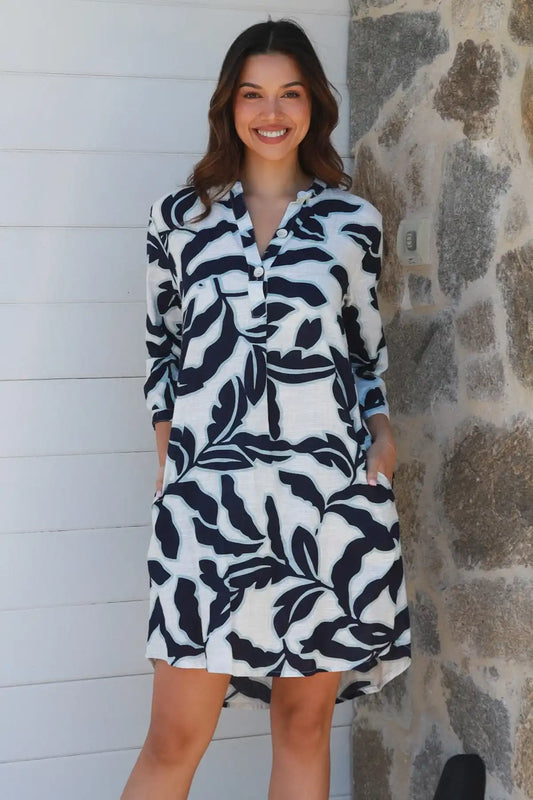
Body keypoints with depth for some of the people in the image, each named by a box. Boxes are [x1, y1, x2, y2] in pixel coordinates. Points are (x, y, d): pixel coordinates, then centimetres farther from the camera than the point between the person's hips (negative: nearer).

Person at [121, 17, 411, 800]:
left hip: (328, 491, 1)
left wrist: (382, 429, -2)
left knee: (305, 723, 7)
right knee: (176, 735, -3)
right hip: (209, 492, 0)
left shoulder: (354, 220, 9)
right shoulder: (180, 215, 9)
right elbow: (162, 350, 12)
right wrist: (167, 469, 4)